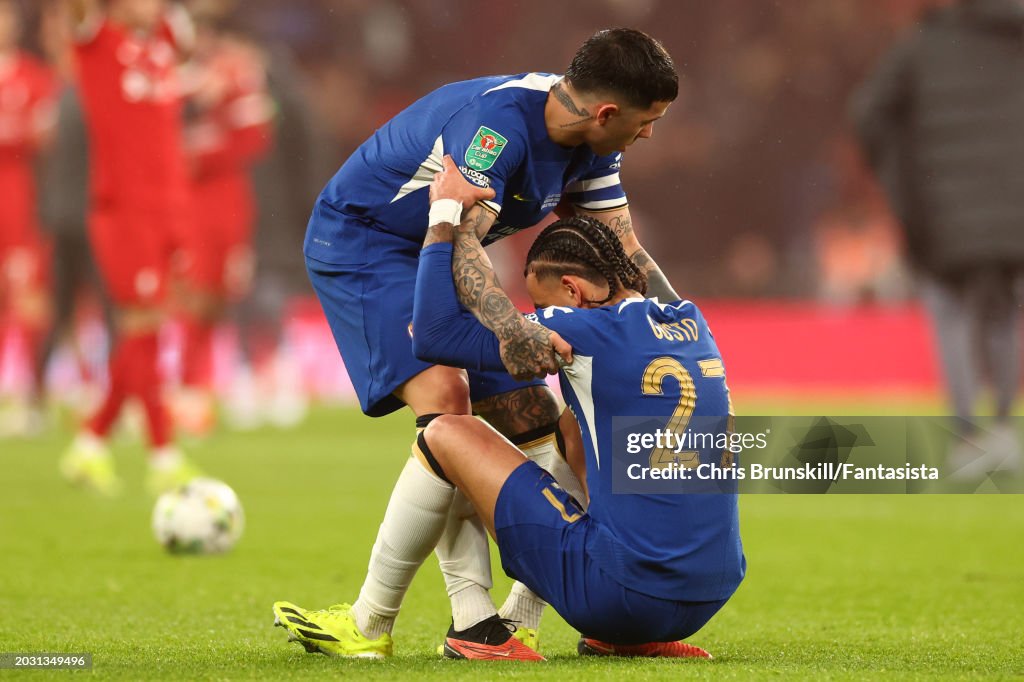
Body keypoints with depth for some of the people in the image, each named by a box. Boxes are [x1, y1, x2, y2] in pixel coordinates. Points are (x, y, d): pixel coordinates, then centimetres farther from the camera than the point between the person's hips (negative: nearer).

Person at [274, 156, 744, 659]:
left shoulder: (597, 330, -10)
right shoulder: (691, 322, 11)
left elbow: (434, 336, -7)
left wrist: (444, 216, 2)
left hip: (623, 594, -8)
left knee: (446, 434, 5)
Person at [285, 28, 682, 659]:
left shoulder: (590, 148, -4)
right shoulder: (498, 122, -32)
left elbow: (623, 251, 7)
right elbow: (456, 240, -43)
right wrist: (507, 326, -59)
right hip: (359, 241, -9)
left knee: (535, 425, 3)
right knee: (446, 404, -29)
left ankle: (519, 624, 5)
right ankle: (371, 624, -28)